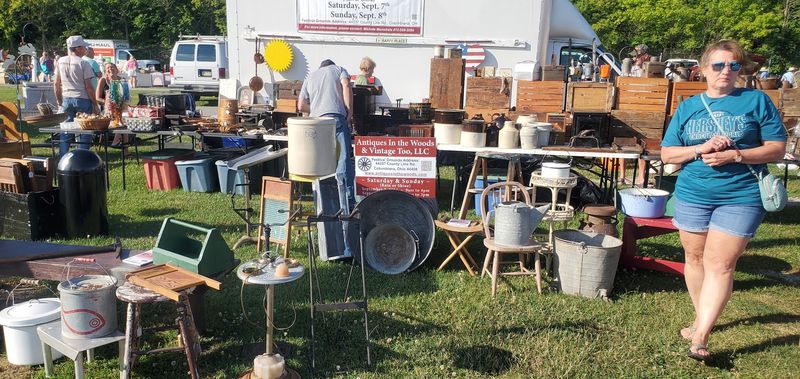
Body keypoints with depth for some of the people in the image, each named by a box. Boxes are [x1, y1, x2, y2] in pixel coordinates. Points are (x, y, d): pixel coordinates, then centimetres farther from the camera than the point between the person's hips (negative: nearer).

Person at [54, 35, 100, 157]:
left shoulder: (61, 61, 5)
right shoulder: (83, 63, -10)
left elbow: (57, 84, 9)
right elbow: (88, 87, -11)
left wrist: (59, 101, 19)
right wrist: (95, 105, -4)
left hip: (66, 99, 5)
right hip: (82, 100, -5)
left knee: (65, 132, 10)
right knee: (84, 132, 4)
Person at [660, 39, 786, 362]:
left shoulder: (756, 100, 1)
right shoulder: (688, 107, 7)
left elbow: (777, 148, -2)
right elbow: (667, 154, 5)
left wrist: (735, 155, -17)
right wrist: (701, 148, -13)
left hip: (741, 197, -3)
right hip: (692, 195, 3)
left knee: (720, 265, -7)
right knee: (695, 258, 12)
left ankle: (700, 338, -6)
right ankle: (701, 319, 30)